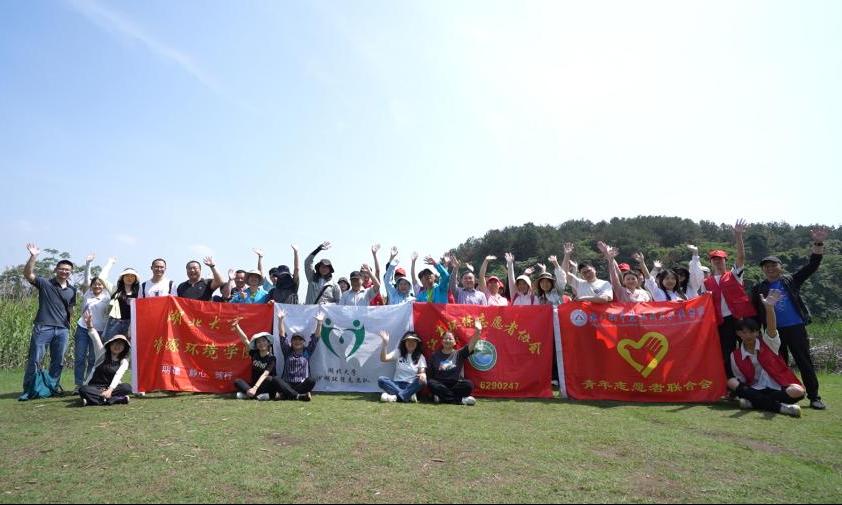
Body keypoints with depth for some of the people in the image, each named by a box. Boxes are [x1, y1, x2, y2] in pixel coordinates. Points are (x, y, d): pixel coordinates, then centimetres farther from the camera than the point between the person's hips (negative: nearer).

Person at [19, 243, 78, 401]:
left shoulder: (72, 290, 14)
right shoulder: (45, 284, 2)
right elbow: (27, 274, -12)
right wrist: (33, 256, -23)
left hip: (62, 330, 4)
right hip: (43, 327, -4)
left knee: (58, 362, 8)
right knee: (34, 360, -2)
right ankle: (27, 391, 6)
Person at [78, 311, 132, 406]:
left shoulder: (124, 361, 3)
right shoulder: (102, 353, 6)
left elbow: (118, 376, -14)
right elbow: (95, 338, -10)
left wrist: (110, 390, -32)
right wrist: (90, 326, -26)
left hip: (112, 387, 0)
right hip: (95, 386, 0)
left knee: (127, 388, -30)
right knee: (83, 390, -33)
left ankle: (95, 398, -30)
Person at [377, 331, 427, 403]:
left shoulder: (420, 356, 7)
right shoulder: (398, 352, 8)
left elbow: (423, 372, -2)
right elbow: (383, 359, -4)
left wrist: (423, 375, -28)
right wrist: (385, 344, -19)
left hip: (411, 386, -1)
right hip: (397, 384, 1)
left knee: (422, 381, -32)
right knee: (381, 380, -26)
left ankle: (395, 396, -36)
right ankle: (409, 395, -33)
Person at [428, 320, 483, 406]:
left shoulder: (459, 354, 6)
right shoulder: (435, 356, 9)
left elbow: (471, 346, -10)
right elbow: (430, 374, 6)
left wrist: (477, 332, -25)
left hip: (456, 385, -1)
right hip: (440, 385, 1)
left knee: (469, 385, -28)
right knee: (431, 383, -31)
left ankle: (442, 397, -21)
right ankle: (461, 399, -27)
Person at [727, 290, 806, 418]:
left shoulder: (768, 343, 0)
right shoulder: (735, 355, 2)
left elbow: (771, 328, -22)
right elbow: (741, 380, 8)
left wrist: (769, 307, -42)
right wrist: (739, 392, -15)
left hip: (777, 388, 0)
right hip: (756, 390, 1)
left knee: (798, 392, -31)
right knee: (732, 382, -27)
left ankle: (754, 402, -21)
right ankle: (780, 406, -31)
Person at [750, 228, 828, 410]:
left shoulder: (791, 280, 5)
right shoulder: (758, 289, 6)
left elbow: (811, 266, -3)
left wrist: (818, 244, -15)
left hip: (796, 328, -1)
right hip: (774, 331, 1)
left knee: (805, 362, 2)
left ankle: (814, 397, 10)